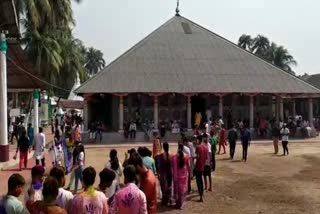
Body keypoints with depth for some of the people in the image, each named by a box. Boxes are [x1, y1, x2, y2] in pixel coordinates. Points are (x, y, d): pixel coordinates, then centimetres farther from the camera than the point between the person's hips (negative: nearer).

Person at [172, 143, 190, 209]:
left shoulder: (174, 157, -17)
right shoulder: (186, 156, -12)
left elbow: (173, 167, -12)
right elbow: (188, 166, -2)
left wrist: (174, 176, -1)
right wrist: (188, 172, 16)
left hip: (177, 175, -1)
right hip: (185, 175, 1)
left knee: (178, 189, 13)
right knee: (184, 188, 15)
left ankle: (178, 204, 22)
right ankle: (182, 203, 24)